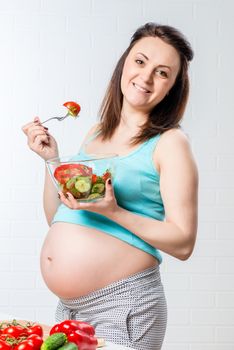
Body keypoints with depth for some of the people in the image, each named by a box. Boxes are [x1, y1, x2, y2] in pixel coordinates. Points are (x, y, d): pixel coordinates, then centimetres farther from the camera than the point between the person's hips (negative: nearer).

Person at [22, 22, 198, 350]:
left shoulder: (170, 142, -8)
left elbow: (183, 243, -14)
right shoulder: (96, 133, 10)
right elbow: (58, 220, 12)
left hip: (123, 309, -6)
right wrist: (51, 158, 2)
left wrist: (114, 212, -23)